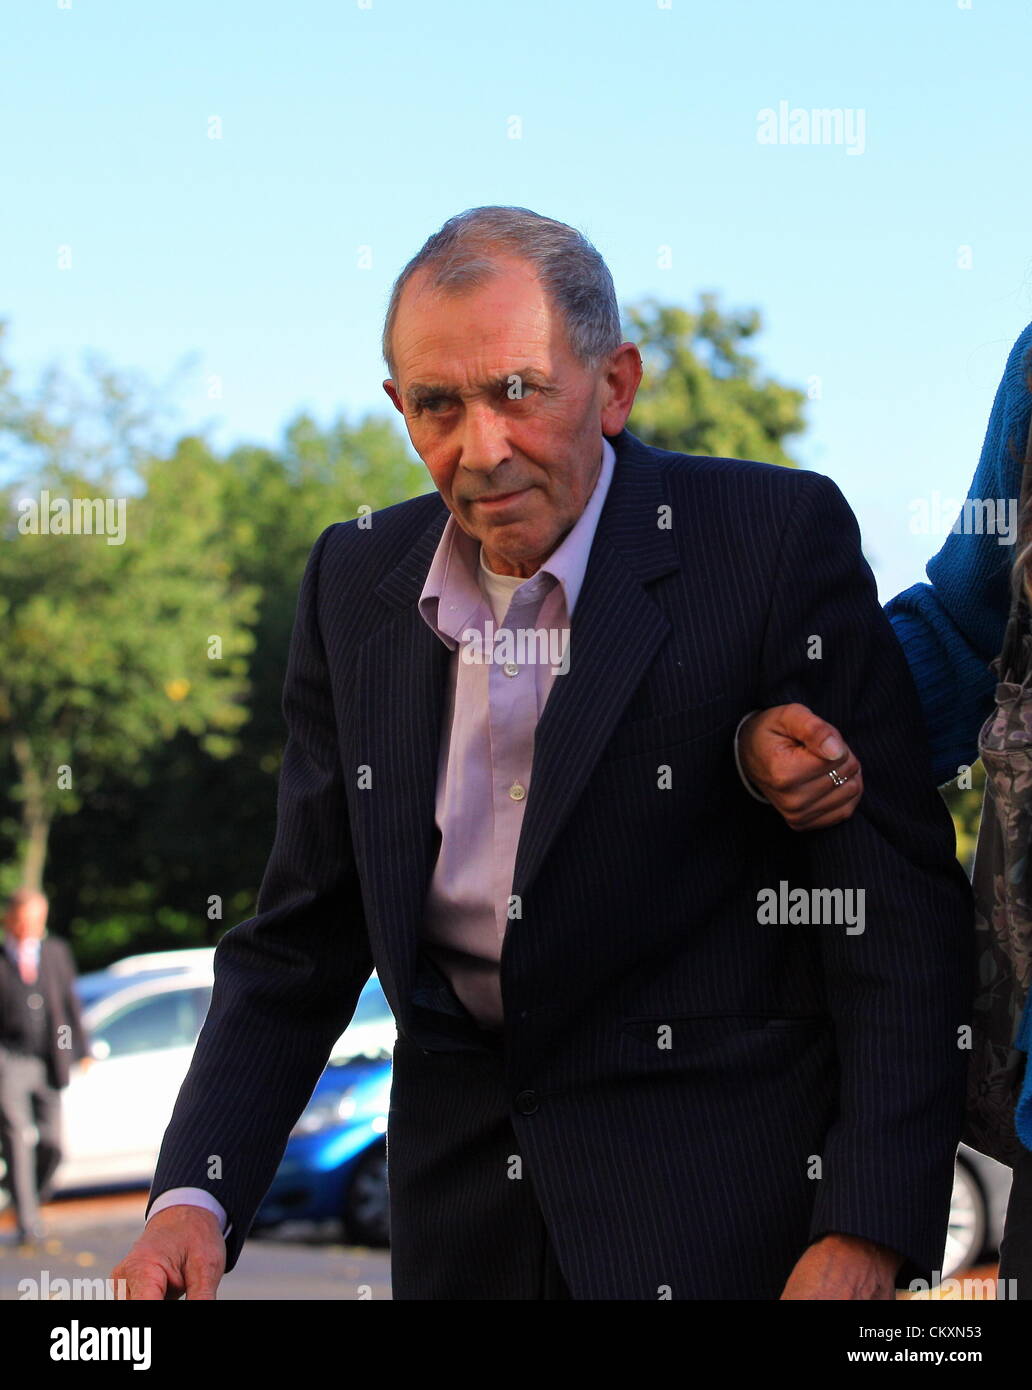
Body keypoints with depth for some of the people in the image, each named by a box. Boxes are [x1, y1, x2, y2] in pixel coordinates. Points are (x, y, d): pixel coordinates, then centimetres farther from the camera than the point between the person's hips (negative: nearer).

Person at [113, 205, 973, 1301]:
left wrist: (867, 1233, -19)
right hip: (460, 1200, 5)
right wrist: (196, 1196, -7)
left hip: (720, 1203, -4)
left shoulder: (778, 540, -11)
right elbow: (303, 935, 7)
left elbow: (897, 897, -13)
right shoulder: (354, 581, 4)